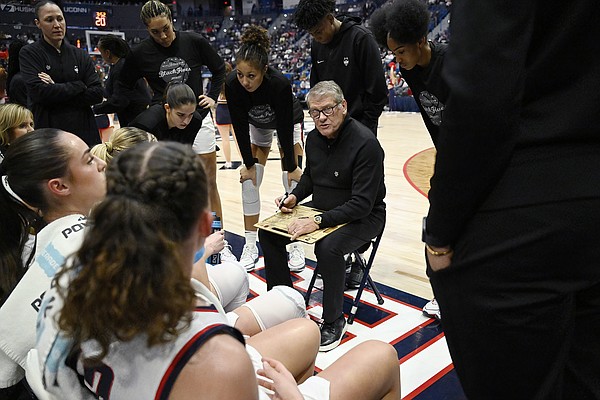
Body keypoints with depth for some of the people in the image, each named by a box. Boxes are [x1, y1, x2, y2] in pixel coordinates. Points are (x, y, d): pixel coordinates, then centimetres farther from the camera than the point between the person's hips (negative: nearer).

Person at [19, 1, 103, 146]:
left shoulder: (80, 55, 11)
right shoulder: (29, 53, 2)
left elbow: (97, 94, -1)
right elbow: (38, 92, -13)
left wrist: (57, 90, -9)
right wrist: (79, 86, -7)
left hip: (83, 130, 3)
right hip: (46, 132, -2)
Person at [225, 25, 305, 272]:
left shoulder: (280, 84, -40)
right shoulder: (232, 84, -32)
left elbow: (285, 129, -31)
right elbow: (240, 126, -21)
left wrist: (291, 166, -22)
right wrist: (249, 163, -15)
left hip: (290, 123, -3)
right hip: (257, 126, 3)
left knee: (292, 181, -9)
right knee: (249, 180, -4)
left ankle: (296, 245, 2)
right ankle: (250, 246, 6)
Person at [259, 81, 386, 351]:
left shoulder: (365, 143, -23)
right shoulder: (313, 138, 1)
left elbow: (362, 204, -27)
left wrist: (318, 222, -33)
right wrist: (294, 197, -1)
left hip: (363, 217, -7)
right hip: (321, 208, 8)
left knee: (328, 247, -36)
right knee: (268, 233, -4)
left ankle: (334, 321, -12)